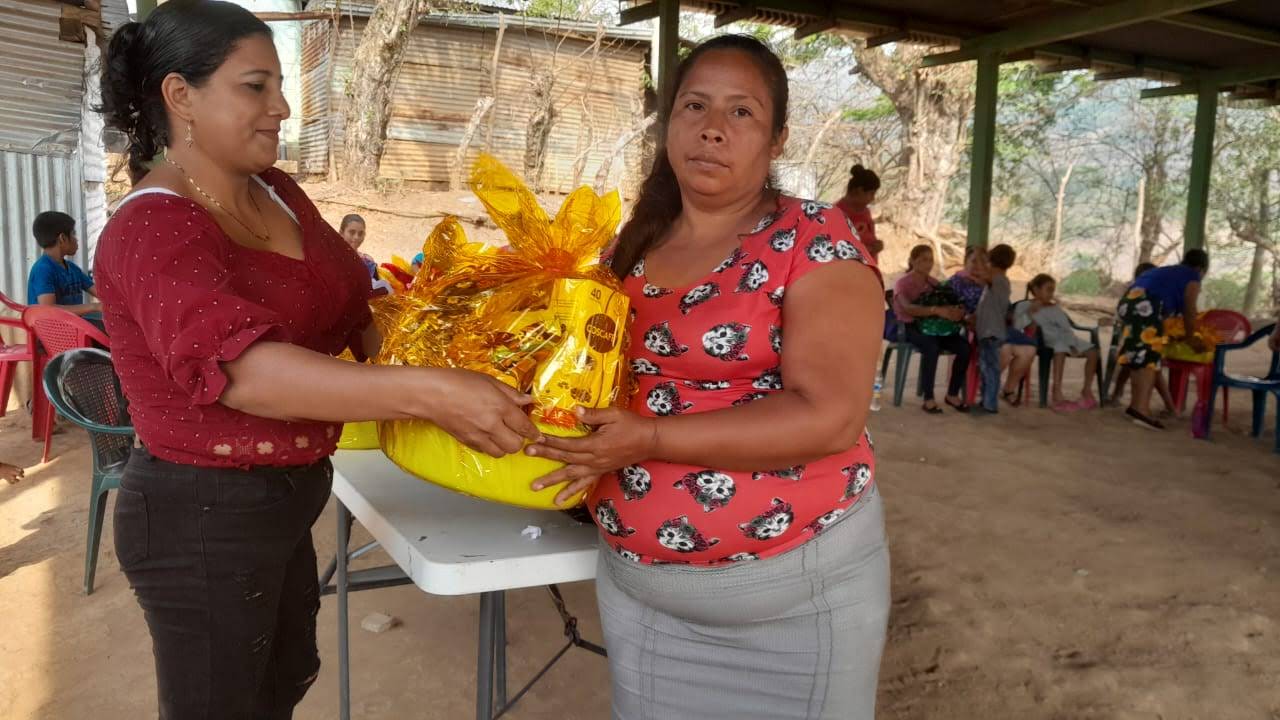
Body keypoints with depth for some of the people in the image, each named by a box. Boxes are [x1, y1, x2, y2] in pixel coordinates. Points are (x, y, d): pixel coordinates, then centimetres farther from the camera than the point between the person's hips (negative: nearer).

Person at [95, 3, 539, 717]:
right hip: (204, 517, -8)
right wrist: (428, 392, -48)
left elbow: (353, 305, 8)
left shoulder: (278, 193, 3)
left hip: (281, 499, 8)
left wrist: (434, 353, -11)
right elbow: (238, 365, -39)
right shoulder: (153, 229, -22)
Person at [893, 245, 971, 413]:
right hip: (910, 327, -5)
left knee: (964, 347, -20)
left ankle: (953, 394, -5)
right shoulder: (902, 283, -4)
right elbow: (908, 308, -25)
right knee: (931, 348, -37)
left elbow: (950, 303, 3)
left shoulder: (934, 283, 15)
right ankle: (928, 398, -28)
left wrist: (957, 311, -24)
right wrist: (937, 310, -39)